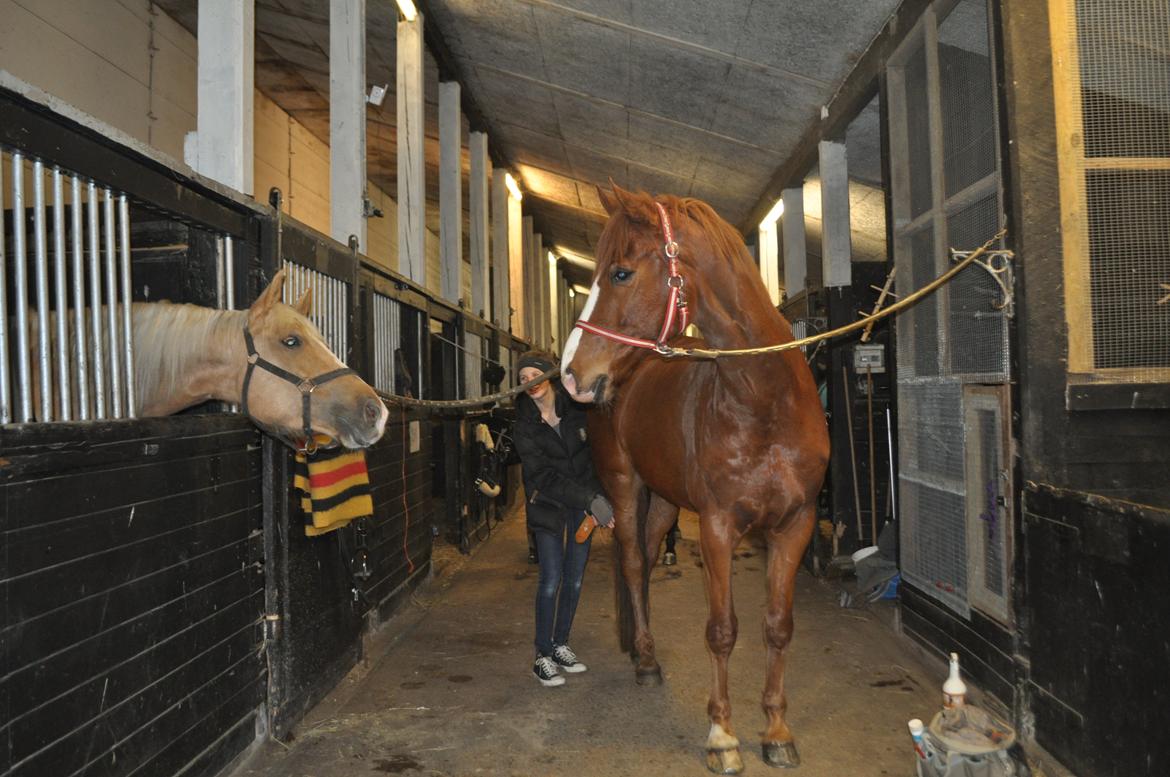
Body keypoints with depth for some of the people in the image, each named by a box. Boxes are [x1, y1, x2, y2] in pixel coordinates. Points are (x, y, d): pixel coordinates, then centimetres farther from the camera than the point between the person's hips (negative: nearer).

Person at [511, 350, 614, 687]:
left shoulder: (579, 408, -10)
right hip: (548, 504, -2)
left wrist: (599, 497, -12)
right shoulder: (524, 426, -13)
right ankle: (543, 656, 5)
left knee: (575, 578, 8)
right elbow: (544, 477, -20)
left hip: (585, 501, 2)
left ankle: (561, 644, 24)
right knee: (551, 579, -7)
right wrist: (591, 501, -29)